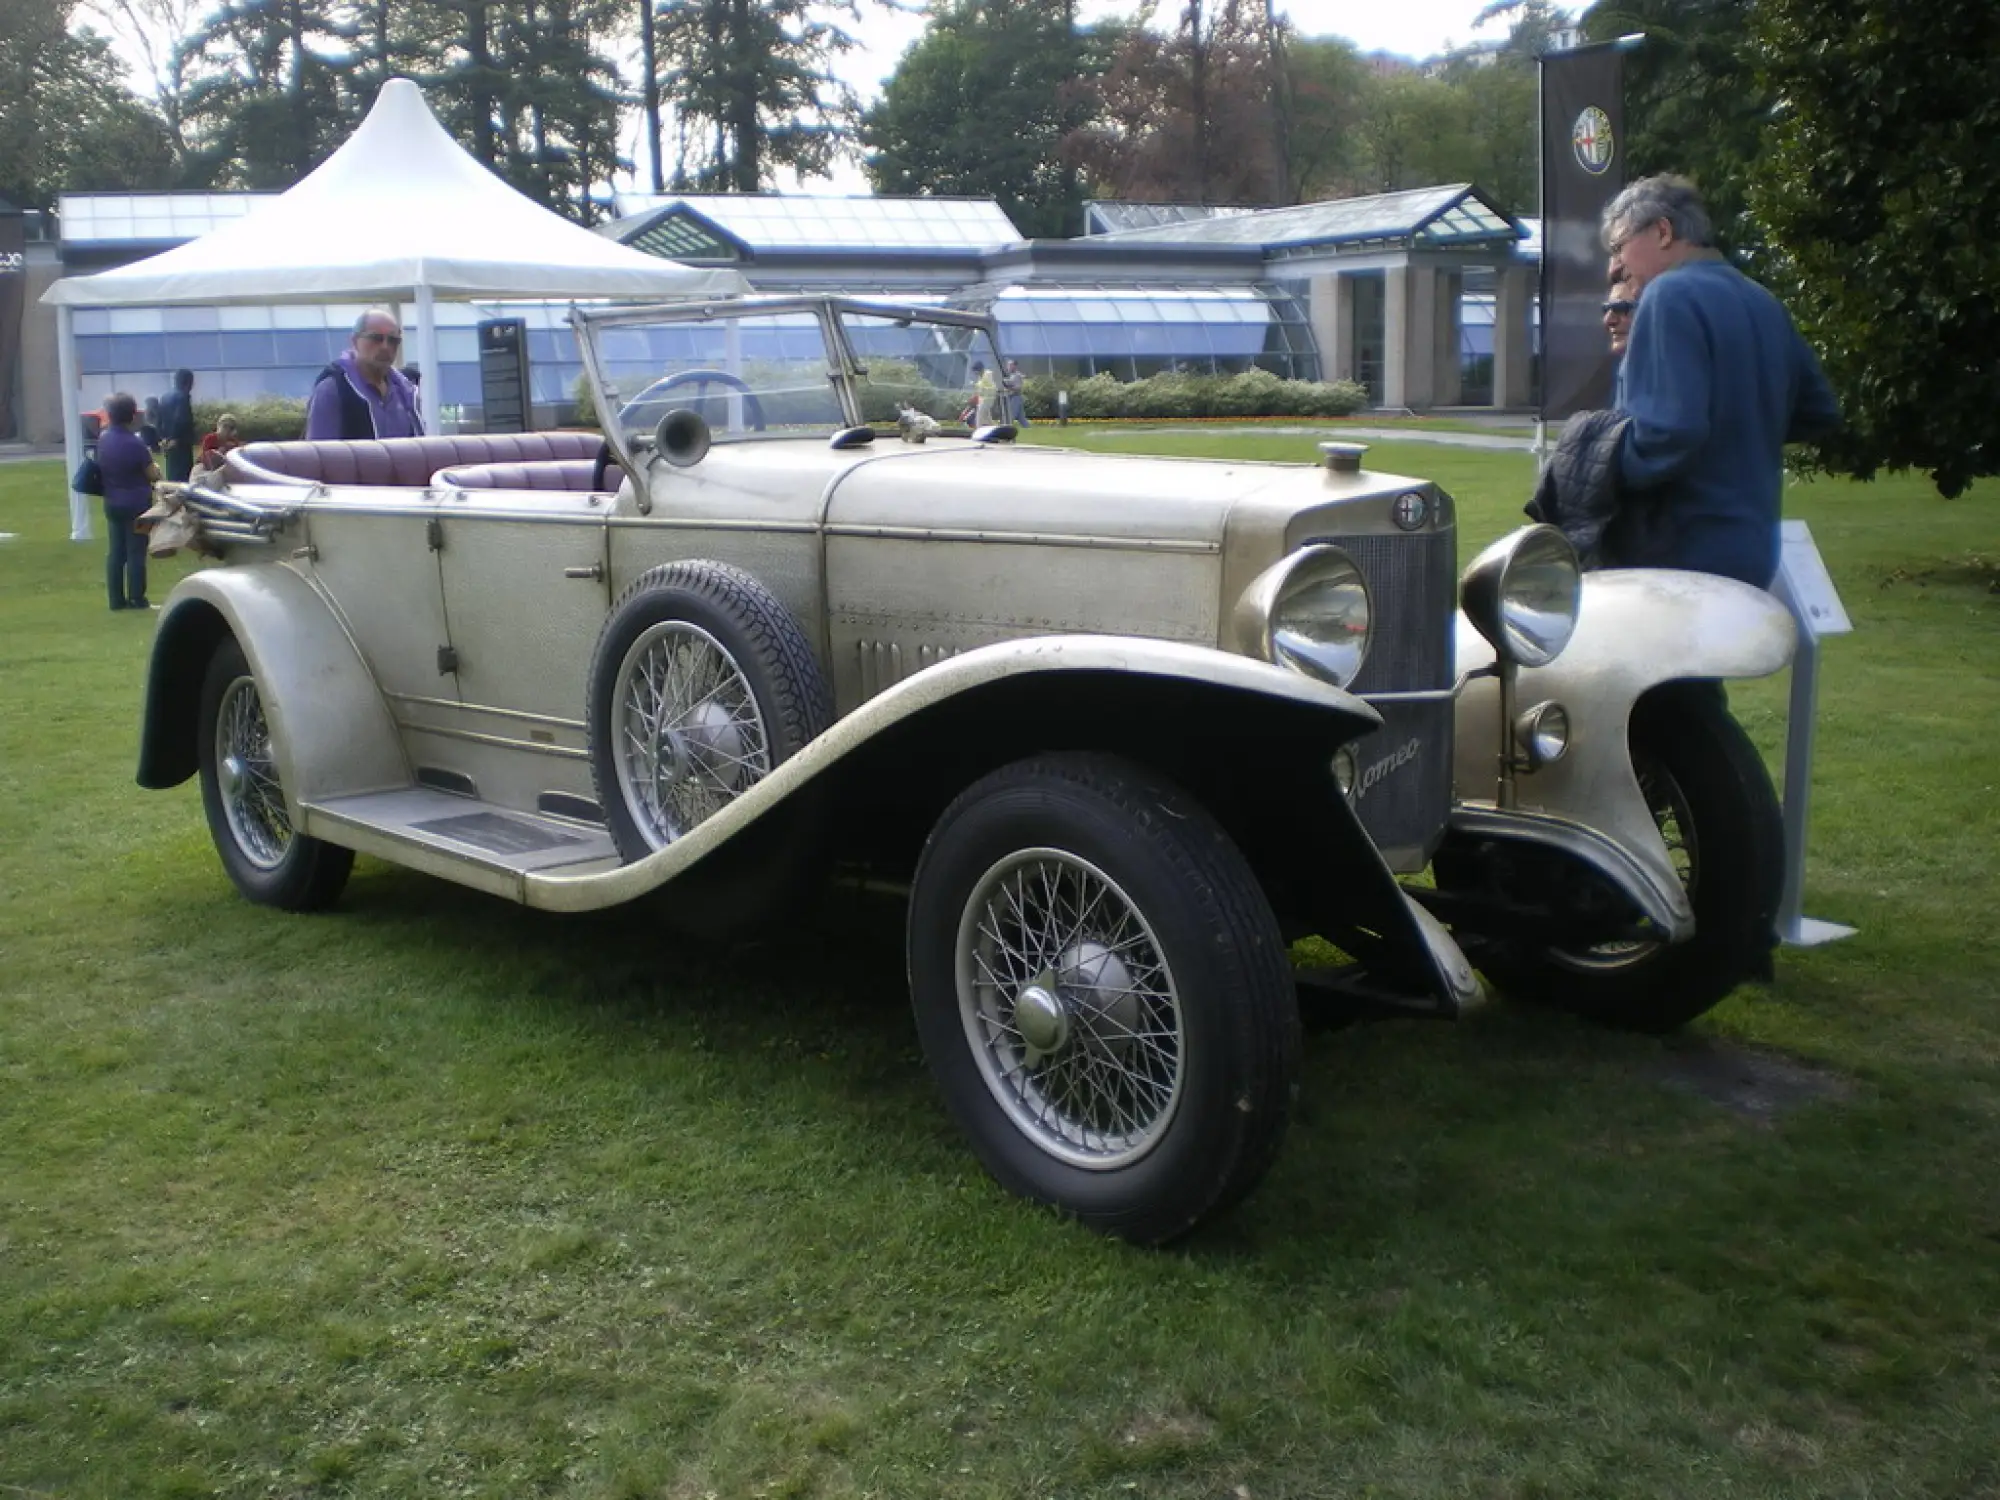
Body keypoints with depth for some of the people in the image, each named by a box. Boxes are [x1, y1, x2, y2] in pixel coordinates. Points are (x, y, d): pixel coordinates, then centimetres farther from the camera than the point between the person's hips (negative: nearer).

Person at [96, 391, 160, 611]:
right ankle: (137, 600, 1)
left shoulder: (103, 438, 2)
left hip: (112, 504, 6)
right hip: (136, 505, -6)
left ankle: (117, 599, 12)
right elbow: (153, 475, -12)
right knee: (136, 552, -1)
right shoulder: (135, 443, -19)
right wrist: (153, 465, 10)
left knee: (116, 551, 10)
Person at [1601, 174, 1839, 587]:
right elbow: (1819, 413, 22)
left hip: (1681, 558, -9)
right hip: (1749, 553, 9)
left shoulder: (1671, 295, -14)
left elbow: (1671, 431, -26)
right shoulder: (1764, 303, 14)